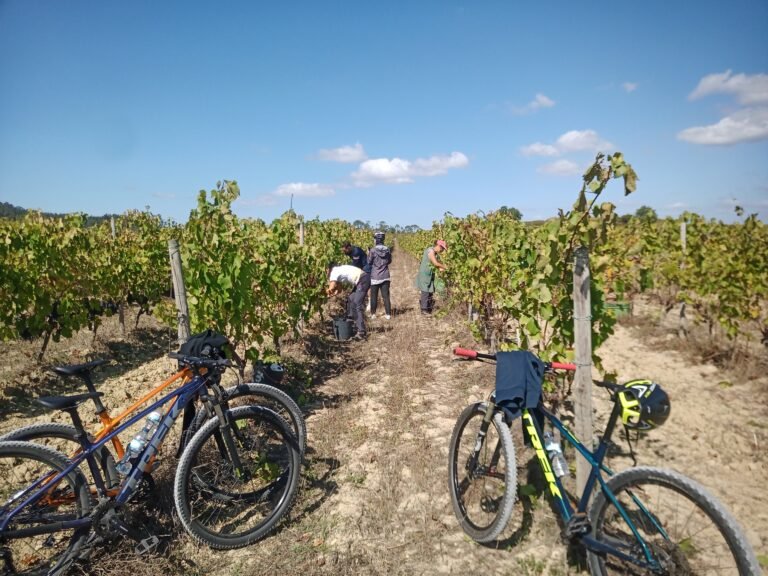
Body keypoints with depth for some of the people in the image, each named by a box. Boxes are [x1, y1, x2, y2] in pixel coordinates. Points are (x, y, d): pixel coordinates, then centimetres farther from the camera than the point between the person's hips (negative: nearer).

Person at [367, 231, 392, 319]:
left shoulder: (373, 250, -15)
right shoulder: (387, 249, -2)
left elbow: (368, 262, -7)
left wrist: (368, 254, 6)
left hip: (375, 277, -3)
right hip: (385, 277, 3)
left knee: (374, 296, 9)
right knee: (386, 296, 8)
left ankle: (373, 314, 16)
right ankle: (388, 314, 11)